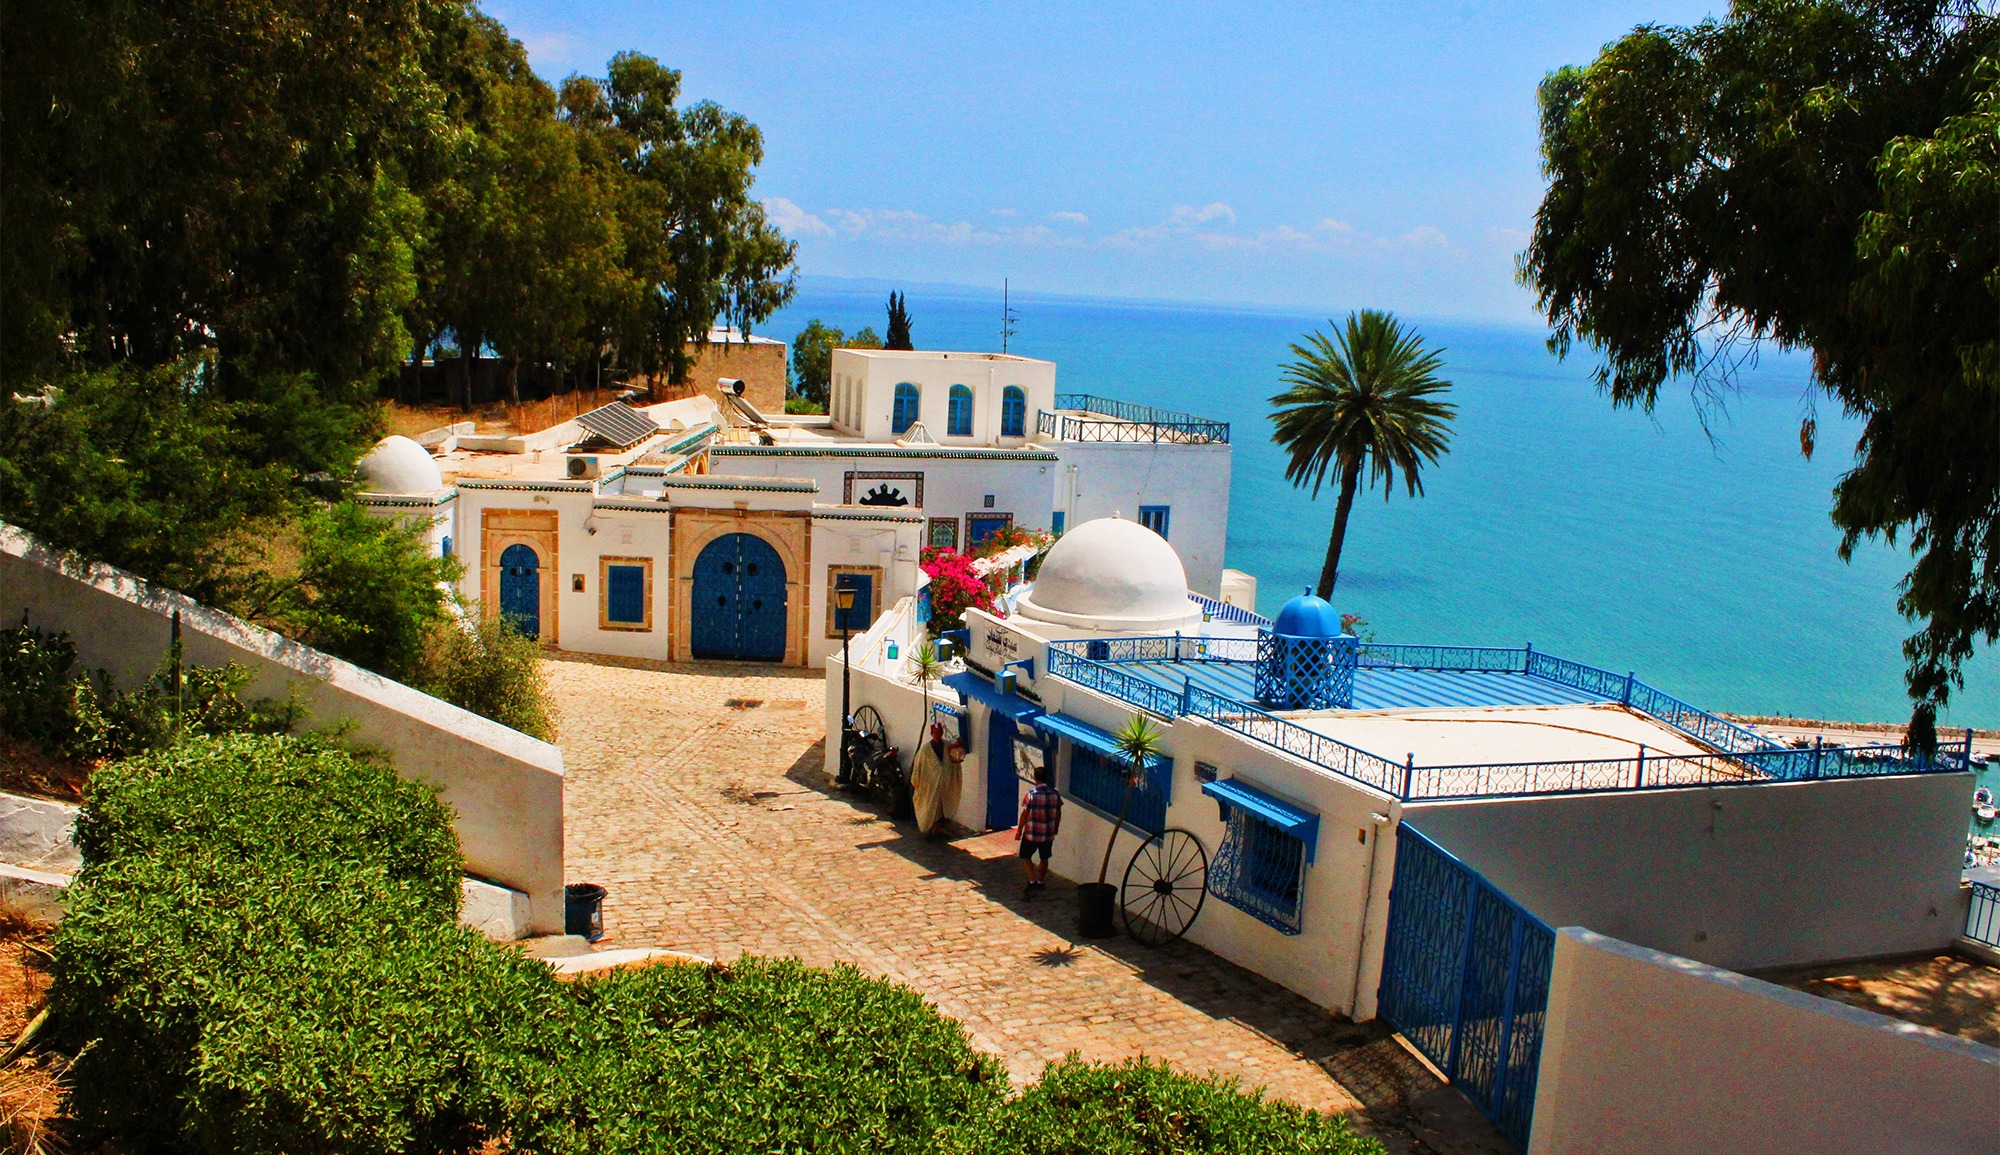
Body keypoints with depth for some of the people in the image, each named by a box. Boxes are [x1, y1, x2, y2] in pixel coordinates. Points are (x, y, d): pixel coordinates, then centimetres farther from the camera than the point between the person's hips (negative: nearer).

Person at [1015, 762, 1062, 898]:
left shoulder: (1031, 794, -17)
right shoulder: (1055, 793, -3)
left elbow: (1025, 814, -13)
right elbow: (1058, 813, 6)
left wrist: (1019, 830, -3)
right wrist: (1056, 828, 22)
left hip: (1032, 833, -4)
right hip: (1048, 833, 4)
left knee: (1026, 856, 9)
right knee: (1044, 858, 19)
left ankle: (1032, 882, -4)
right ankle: (1041, 882, 30)